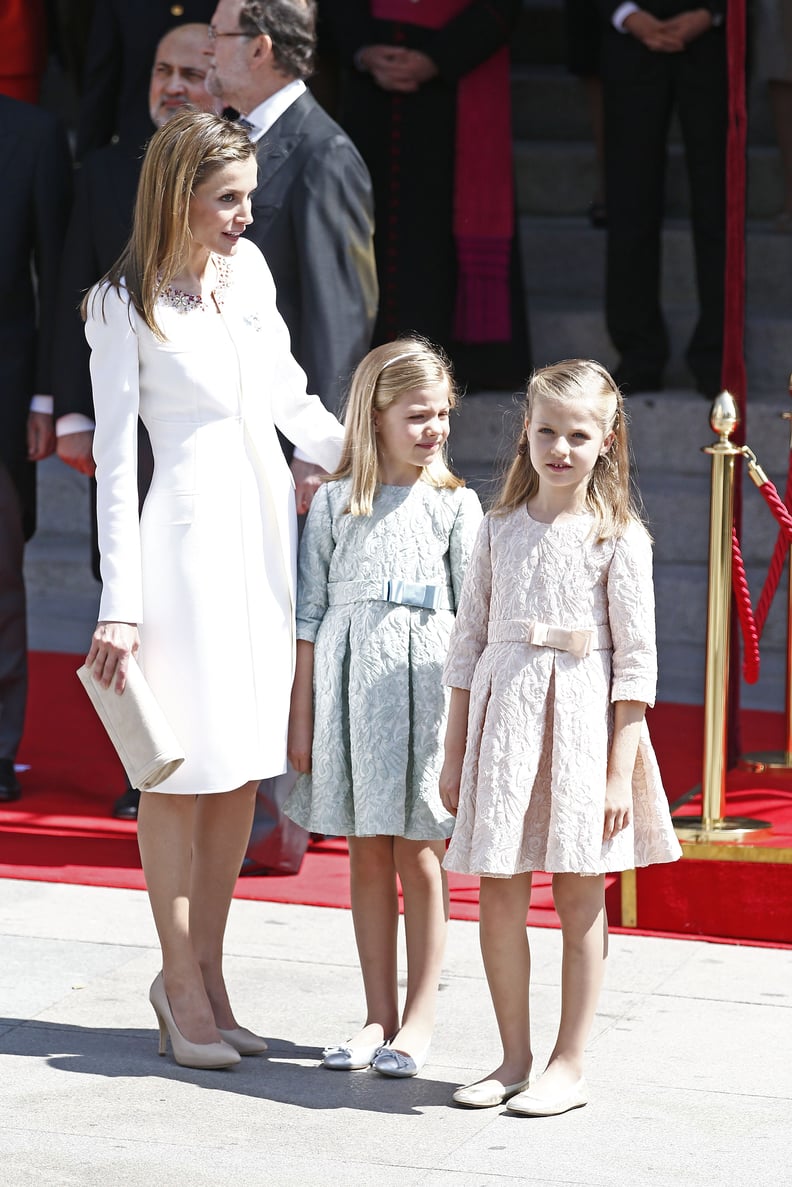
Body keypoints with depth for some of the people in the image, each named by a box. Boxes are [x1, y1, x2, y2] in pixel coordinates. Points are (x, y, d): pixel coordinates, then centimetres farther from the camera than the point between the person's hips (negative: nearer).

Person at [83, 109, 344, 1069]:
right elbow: (115, 457, -8)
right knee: (182, 766, -1)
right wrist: (119, 603, -12)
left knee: (245, 765, 8)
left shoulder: (248, 269, 9)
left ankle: (204, 972, 18)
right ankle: (182, 983, 9)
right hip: (190, 531, -6)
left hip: (270, 522, 6)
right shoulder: (124, 304, -7)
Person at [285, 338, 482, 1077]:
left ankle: (419, 1018, 12)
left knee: (418, 856, 2)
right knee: (367, 855, 8)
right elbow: (310, 613, 5)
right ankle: (380, 1016, 17)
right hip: (350, 679, 2)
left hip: (423, 680, -1)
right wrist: (302, 715, 3)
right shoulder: (334, 502, 4)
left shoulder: (455, 504, 3)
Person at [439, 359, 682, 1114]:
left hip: (582, 719, -3)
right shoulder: (500, 530, 8)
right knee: (498, 896, 4)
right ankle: (514, 1057, 17)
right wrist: (453, 754, 10)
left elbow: (637, 661, -4)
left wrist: (621, 769, -10)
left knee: (580, 898, 3)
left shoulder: (618, 538, -2)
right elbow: (467, 645, 12)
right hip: (501, 714, 3)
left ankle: (568, 1067, 10)